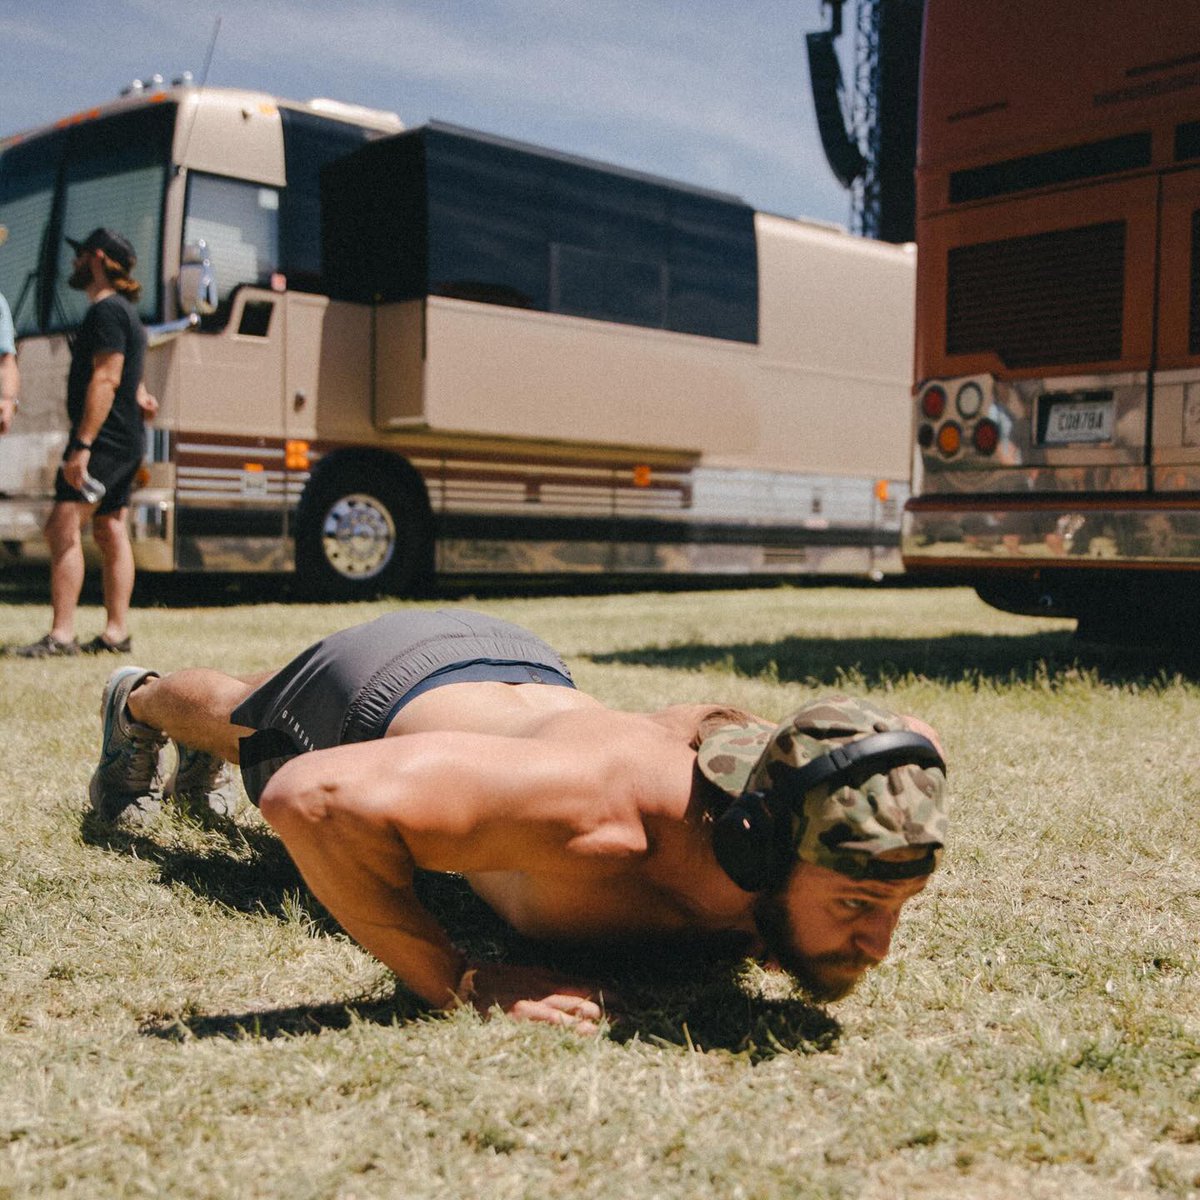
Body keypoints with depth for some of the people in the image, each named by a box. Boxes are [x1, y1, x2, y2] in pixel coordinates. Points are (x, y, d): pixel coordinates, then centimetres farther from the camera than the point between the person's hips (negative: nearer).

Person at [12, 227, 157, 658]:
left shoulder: (106, 311, -12)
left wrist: (82, 445, -25)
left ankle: (61, 634, -19)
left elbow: (105, 380, -21)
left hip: (102, 439, -11)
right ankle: (116, 631, 10)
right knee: (111, 534, 9)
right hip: (125, 443, 11)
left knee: (63, 528, -15)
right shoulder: (124, 312, 21)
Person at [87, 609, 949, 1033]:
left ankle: (203, 762, 75)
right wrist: (457, 982, -52)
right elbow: (312, 796, -59)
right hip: (376, 692, -5)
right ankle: (140, 703, 69)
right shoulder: (601, 809, -54)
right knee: (242, 724, 34)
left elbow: (912, 744, -10)